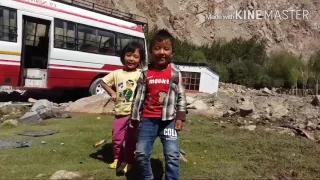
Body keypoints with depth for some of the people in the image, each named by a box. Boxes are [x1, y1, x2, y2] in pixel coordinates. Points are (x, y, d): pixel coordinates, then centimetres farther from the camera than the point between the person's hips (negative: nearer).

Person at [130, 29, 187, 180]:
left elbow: (181, 96, 2)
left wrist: (180, 117, -3)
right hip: (148, 119, 2)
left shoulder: (175, 73, -2)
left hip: (169, 119, -1)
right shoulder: (145, 72, -1)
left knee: (172, 155, -3)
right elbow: (138, 96, 4)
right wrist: (135, 118, 5)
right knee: (141, 153, 8)